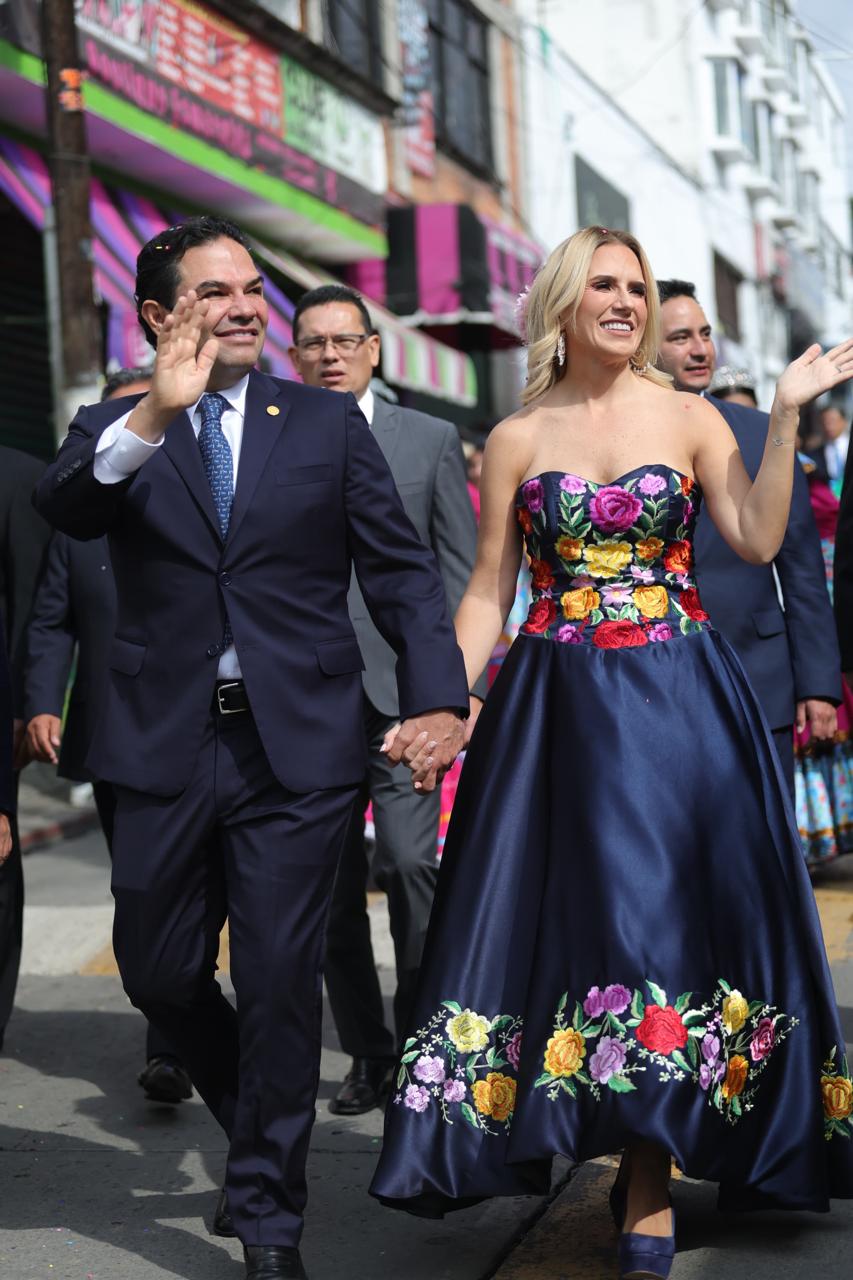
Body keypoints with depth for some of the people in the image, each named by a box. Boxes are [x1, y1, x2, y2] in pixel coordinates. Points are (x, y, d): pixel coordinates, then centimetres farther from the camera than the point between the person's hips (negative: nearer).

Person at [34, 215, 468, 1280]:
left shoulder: (327, 424, 7)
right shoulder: (114, 432, 5)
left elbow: (401, 569, 5)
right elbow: (62, 506, -17)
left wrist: (437, 695, -8)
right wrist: (155, 414, -34)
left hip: (296, 749, -1)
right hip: (165, 750, 1)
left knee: (278, 982, 0)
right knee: (159, 974, 11)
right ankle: (260, 1131, 38)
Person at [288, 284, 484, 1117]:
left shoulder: (430, 440, 8)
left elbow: (463, 570, 5)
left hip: (402, 689, -2)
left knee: (409, 861, -15)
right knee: (332, 884, 6)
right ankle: (367, 1057, 18)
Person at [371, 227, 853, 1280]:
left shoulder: (687, 416, 5)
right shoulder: (517, 439, 6)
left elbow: (758, 538, -7)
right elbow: (487, 591, 6)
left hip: (678, 700, -1)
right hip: (558, 707, 1)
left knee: (664, 909, -1)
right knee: (572, 908, 1)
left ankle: (648, 1186, 7)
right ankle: (643, 1170, 17)